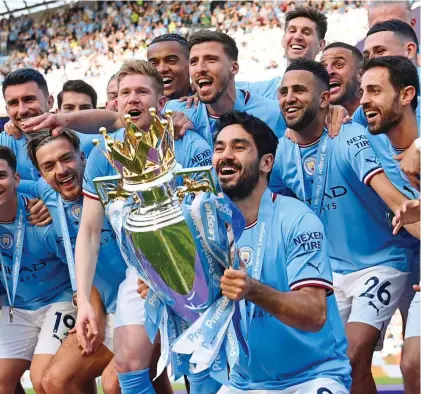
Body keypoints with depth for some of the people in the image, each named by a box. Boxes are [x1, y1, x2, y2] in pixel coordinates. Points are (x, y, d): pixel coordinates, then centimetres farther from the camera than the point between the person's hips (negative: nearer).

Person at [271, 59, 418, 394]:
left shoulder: (349, 138, -18)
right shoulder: (282, 152, -1)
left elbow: (381, 184, -33)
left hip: (380, 262, -6)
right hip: (332, 269, 6)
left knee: (354, 360, -17)